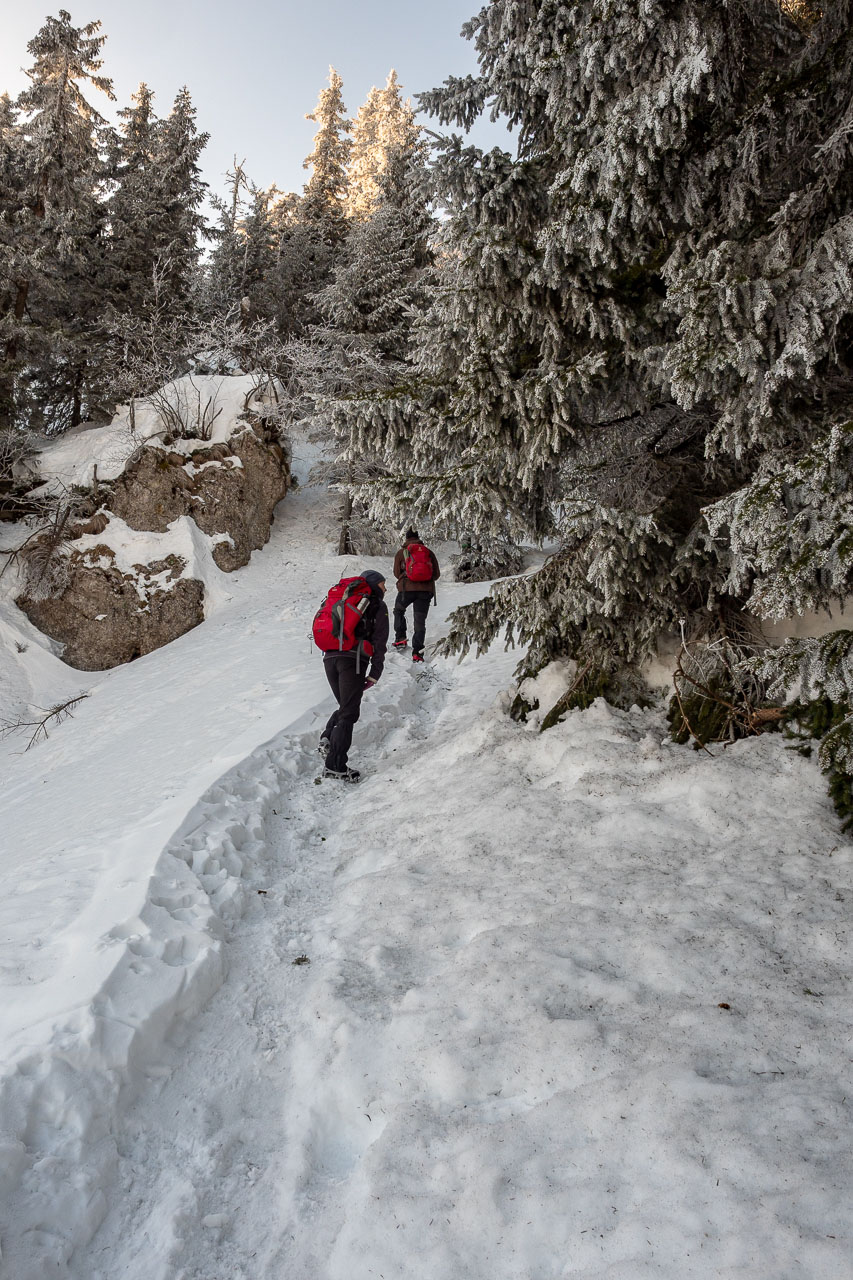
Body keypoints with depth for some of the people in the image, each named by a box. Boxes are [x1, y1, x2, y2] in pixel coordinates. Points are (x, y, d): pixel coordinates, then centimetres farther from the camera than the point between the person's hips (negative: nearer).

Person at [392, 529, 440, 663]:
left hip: (407, 588, -1)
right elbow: (437, 574, 10)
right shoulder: (428, 552, 10)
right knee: (420, 621, 2)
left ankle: (400, 638, 13)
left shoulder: (401, 552, 5)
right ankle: (417, 652, -7)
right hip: (426, 590, 1)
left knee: (398, 611, 26)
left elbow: (397, 573, 5)